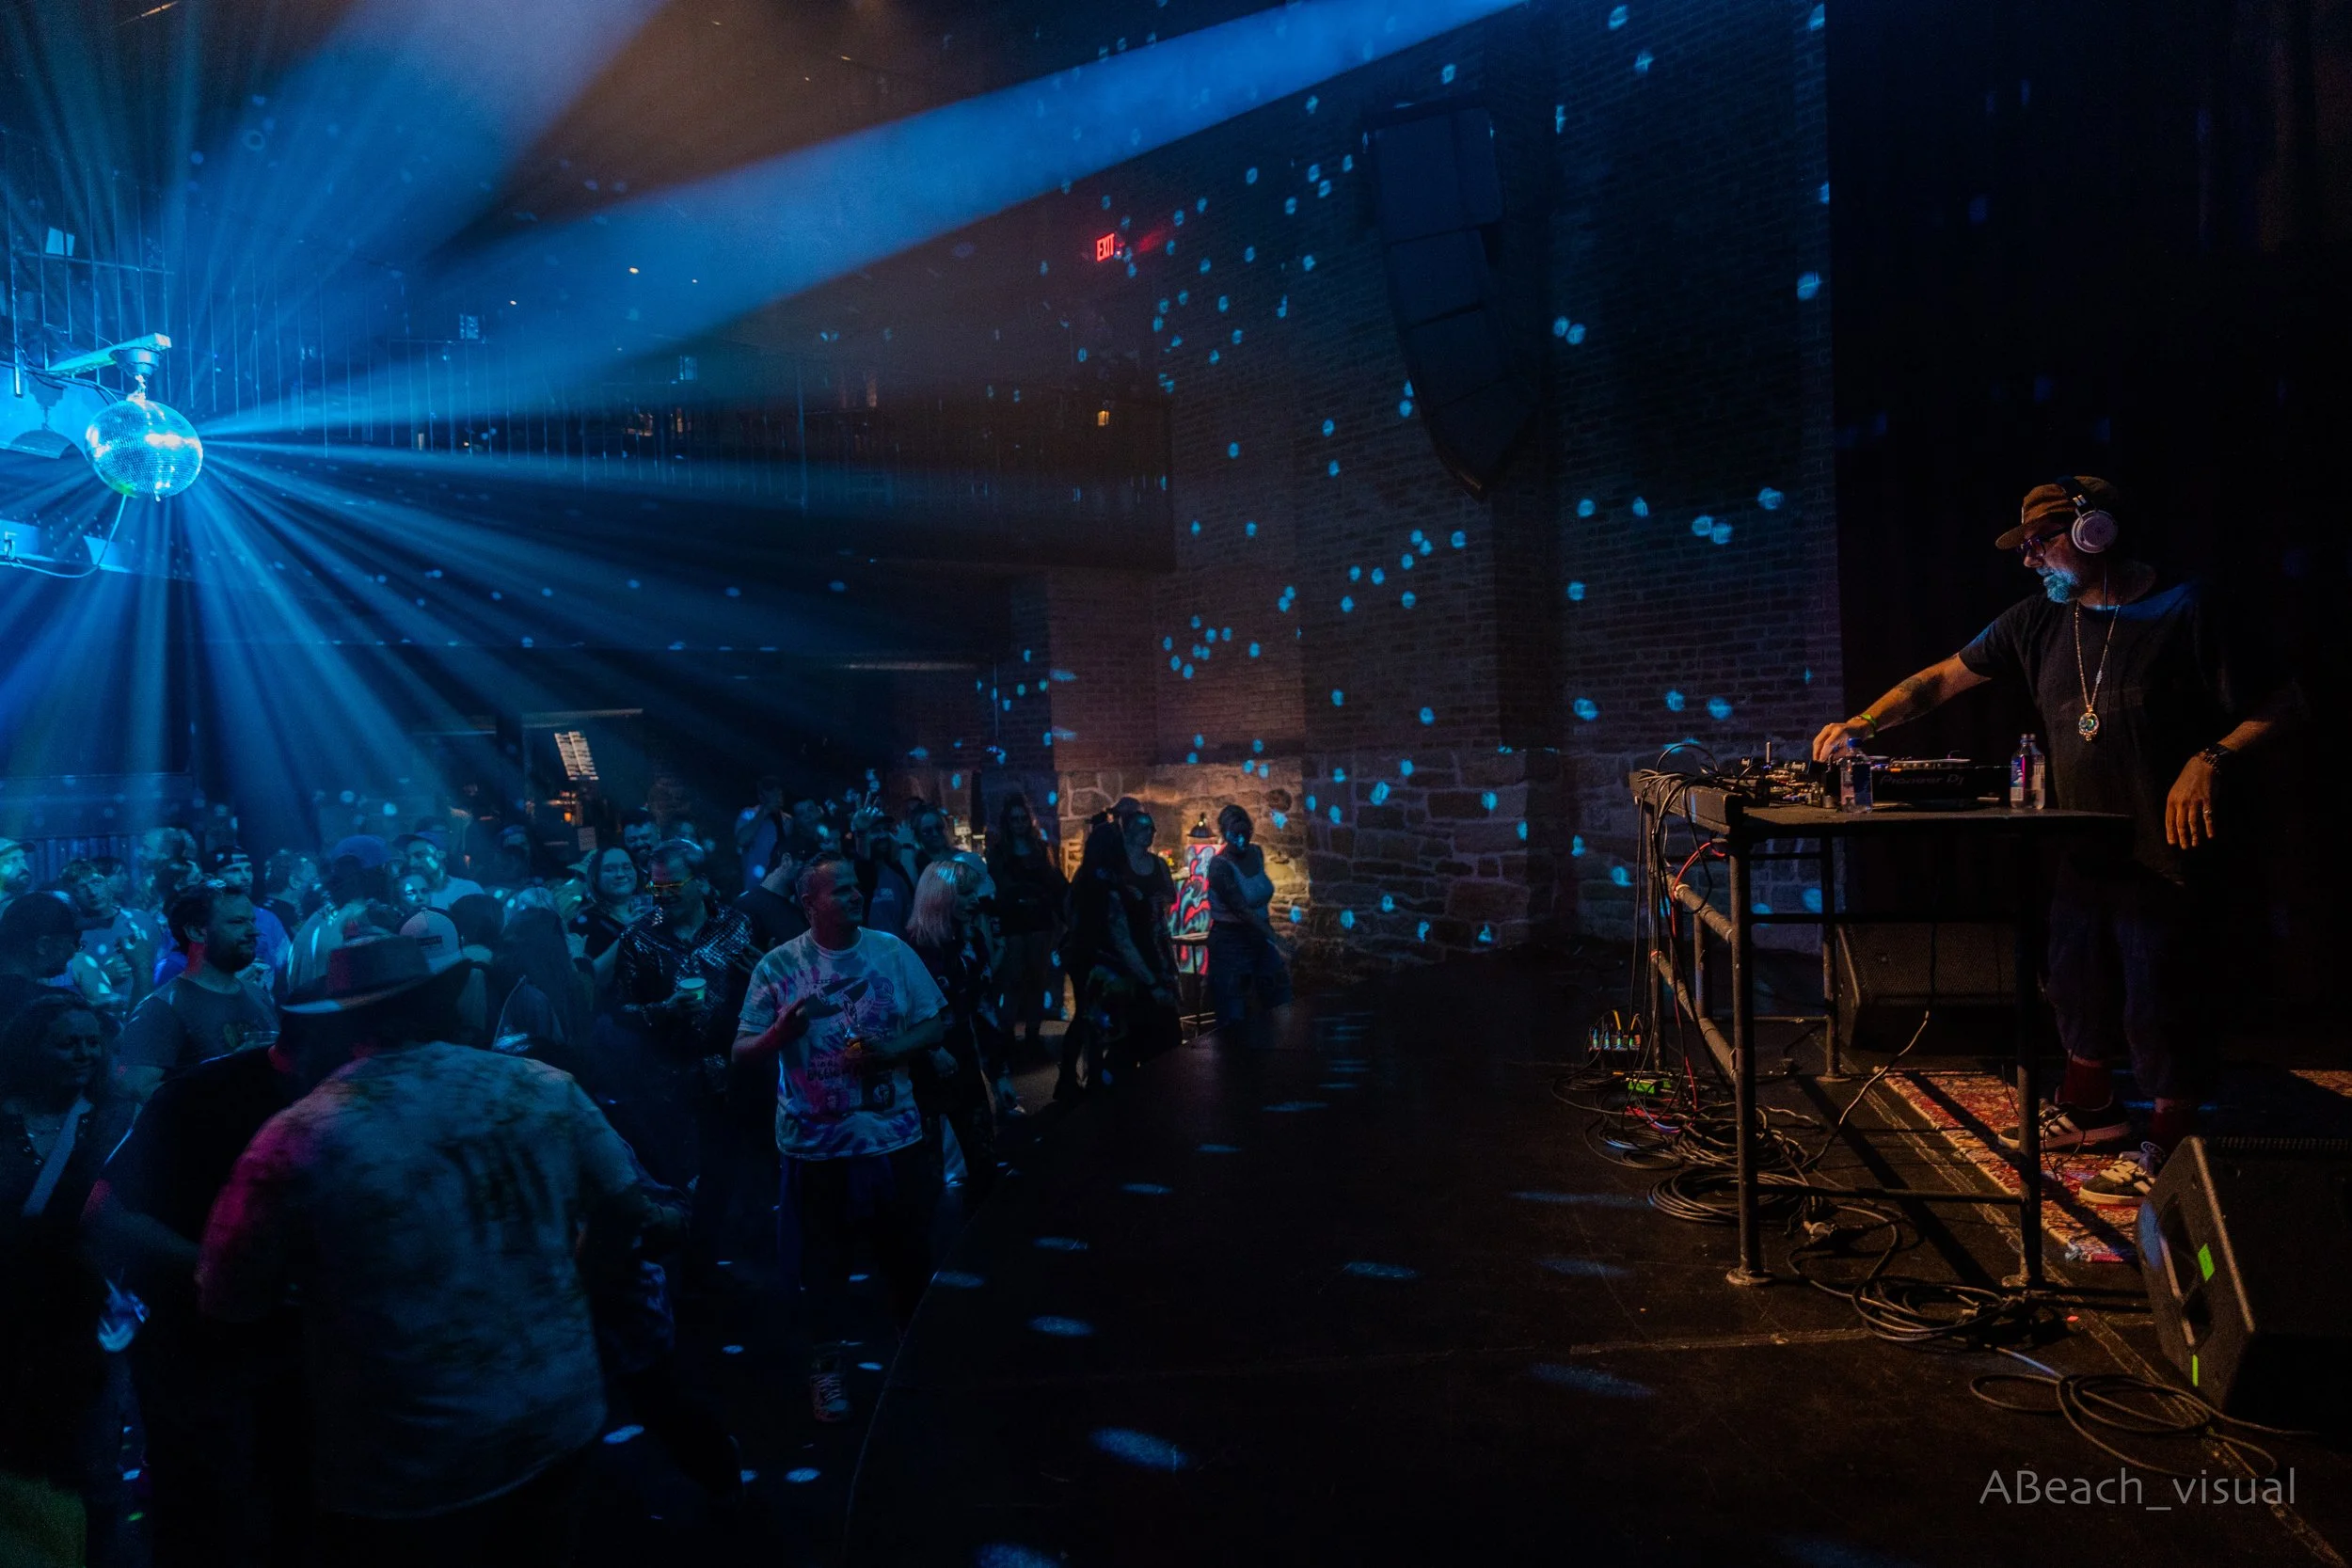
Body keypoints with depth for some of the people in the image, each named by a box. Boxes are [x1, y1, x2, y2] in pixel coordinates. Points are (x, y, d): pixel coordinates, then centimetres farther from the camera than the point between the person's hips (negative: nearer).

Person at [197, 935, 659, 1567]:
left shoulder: (302, 1136, -17)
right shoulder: (543, 1087, -8)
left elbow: (228, 1300, -6)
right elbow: (626, 1208, 0)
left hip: (410, 1468, -3)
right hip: (561, 1421, 3)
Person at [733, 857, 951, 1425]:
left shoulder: (892, 950, -2)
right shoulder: (779, 965, -6)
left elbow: (937, 1023, 0)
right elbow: (742, 1053, -5)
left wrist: (892, 1050, -18)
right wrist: (783, 1029, -25)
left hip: (894, 1134, 2)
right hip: (817, 1142, -2)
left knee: (911, 1251, 14)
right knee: (824, 1258, 13)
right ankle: (826, 1367, 33)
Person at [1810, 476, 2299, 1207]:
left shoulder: (2185, 611, -12)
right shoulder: (2042, 619, 4)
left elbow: (2280, 701, -7)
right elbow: (1943, 679, 3)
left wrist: (2210, 760, -22)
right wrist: (1862, 723, -11)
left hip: (2162, 846, -6)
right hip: (2084, 844, 6)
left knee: (2159, 998, 1)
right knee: (2077, 980, 17)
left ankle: (2171, 1146, 18)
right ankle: (2088, 1106, 37)